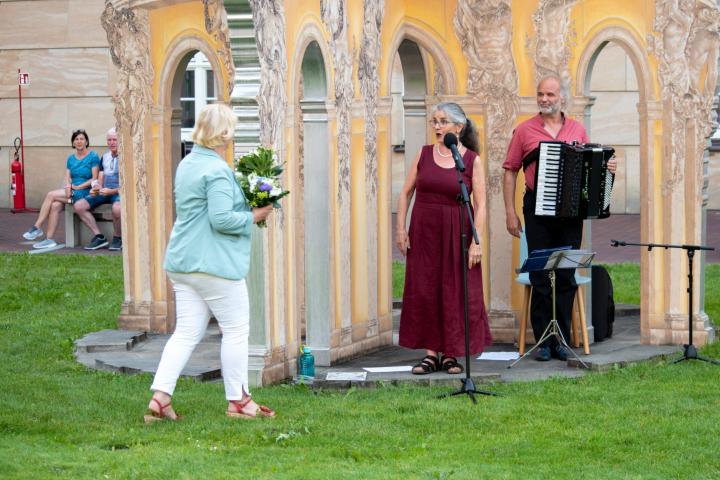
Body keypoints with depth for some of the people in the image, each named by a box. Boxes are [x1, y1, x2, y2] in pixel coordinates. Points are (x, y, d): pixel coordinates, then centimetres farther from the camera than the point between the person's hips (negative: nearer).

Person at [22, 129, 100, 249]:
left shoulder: (93, 157, -1)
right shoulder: (71, 159, 18)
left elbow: (94, 179, -7)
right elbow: (67, 178, 11)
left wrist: (77, 187, -12)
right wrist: (68, 186, -12)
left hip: (85, 192, -6)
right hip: (72, 192, 6)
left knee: (51, 195, -20)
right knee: (55, 206, -25)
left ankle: (37, 228, -14)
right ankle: (49, 239, -25)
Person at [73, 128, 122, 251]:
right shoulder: (105, 157, 18)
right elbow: (100, 179, 18)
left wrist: (112, 191, -21)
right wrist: (96, 188, -6)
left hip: (119, 193, -7)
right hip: (104, 193, 7)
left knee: (117, 208, -41)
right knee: (79, 205, -13)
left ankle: (117, 239, -15)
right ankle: (99, 237, -10)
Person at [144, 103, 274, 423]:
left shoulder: (187, 164, 14)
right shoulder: (217, 170, -17)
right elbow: (222, 219, -23)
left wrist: (246, 208, 16)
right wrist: (254, 216, -8)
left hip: (182, 262, 9)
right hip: (214, 263, -9)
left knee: (186, 332, 8)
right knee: (236, 330, 5)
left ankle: (159, 398, -1)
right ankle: (238, 401, 12)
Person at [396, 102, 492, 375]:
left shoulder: (472, 161, -4)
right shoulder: (424, 154, 5)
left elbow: (480, 204, -7)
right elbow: (406, 192, 9)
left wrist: (476, 241, -14)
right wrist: (401, 228, 1)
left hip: (456, 233, -3)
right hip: (423, 232, 3)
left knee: (455, 292, 0)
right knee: (424, 291, 3)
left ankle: (452, 354, 11)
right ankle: (431, 354, 10)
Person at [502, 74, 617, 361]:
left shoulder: (578, 131, 9)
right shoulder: (525, 130, 3)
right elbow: (510, 172, 5)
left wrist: (606, 168, -7)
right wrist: (510, 212, -2)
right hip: (538, 209, -2)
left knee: (566, 277, 4)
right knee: (540, 277, -1)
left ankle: (561, 341, 11)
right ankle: (543, 342, 5)